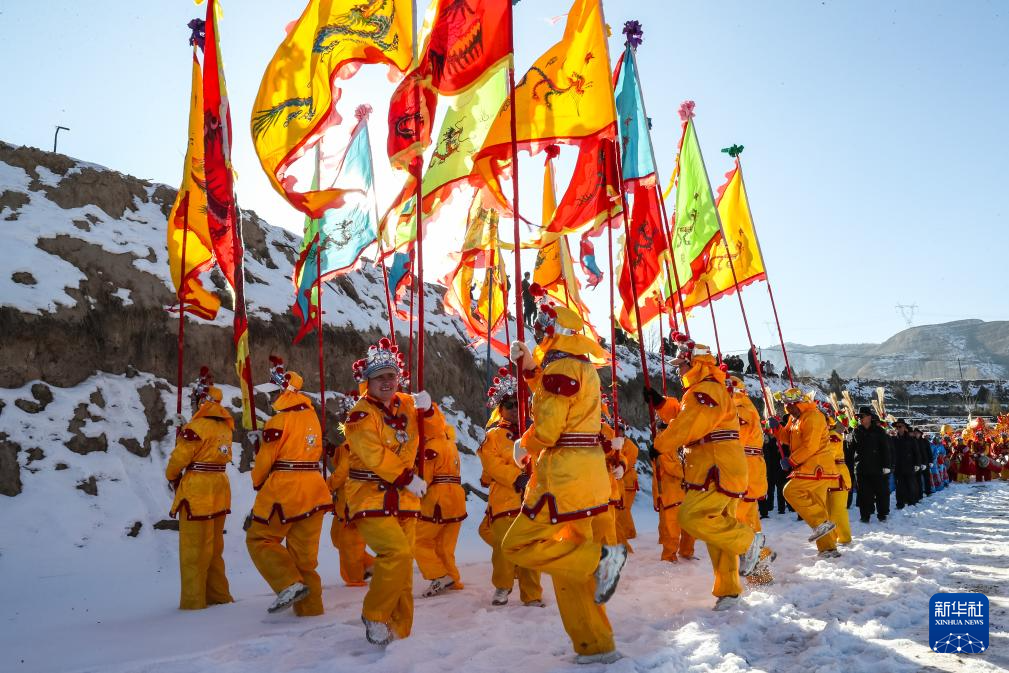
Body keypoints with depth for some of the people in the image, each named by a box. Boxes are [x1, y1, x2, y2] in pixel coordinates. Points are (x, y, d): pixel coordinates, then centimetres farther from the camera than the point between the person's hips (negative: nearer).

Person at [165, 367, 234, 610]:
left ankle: (193, 600, 8)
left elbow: (178, 458, -12)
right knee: (214, 547, 18)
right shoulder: (225, 425, 8)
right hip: (220, 488, 8)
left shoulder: (197, 426, -16)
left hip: (197, 491, -8)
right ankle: (218, 594, 25)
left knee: (193, 549, 2)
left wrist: (172, 476, 10)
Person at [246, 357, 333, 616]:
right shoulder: (312, 416, 8)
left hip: (283, 492, -6)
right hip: (314, 490, 7)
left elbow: (265, 459, -6)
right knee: (304, 550, 12)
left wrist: (257, 482, 10)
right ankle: (310, 605, 14)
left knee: (259, 539, 8)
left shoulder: (279, 421, -12)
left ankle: (289, 583, -9)